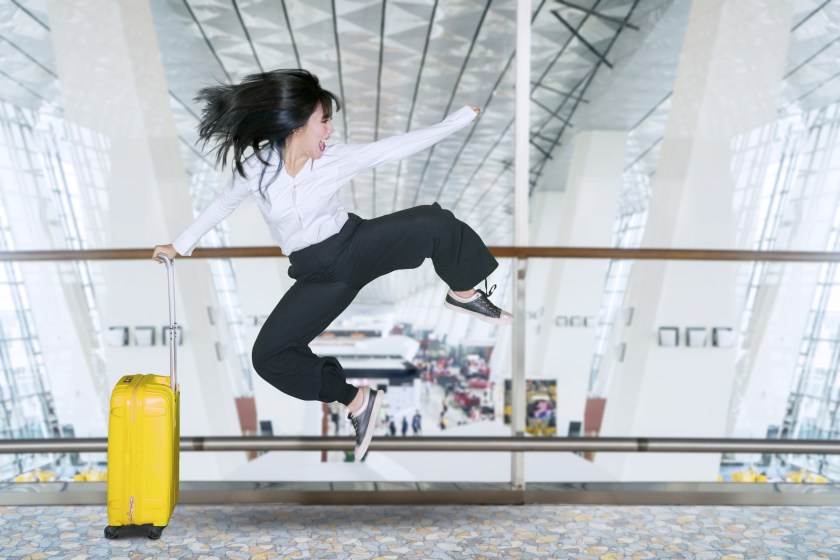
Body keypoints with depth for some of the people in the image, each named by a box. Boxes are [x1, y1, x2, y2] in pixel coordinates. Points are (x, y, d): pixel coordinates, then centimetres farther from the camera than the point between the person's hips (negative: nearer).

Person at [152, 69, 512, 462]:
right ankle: (357, 401, 1)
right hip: (317, 274, 1)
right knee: (268, 355, -11)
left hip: (356, 243, 0)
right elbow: (221, 206, 9)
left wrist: (461, 117, -6)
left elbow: (399, 146, -7)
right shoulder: (253, 168, -9)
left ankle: (464, 295, 2)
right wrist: (180, 245, 20)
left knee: (435, 222, -24)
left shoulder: (337, 159, -9)